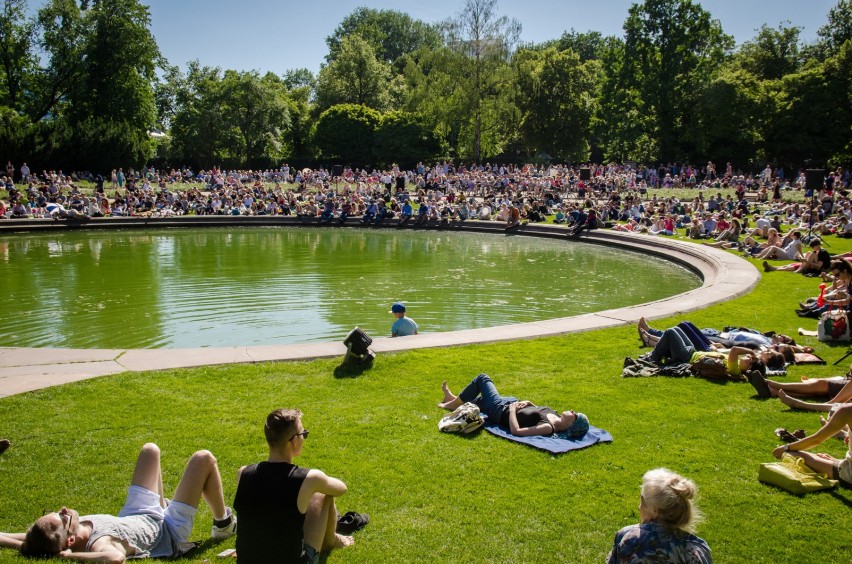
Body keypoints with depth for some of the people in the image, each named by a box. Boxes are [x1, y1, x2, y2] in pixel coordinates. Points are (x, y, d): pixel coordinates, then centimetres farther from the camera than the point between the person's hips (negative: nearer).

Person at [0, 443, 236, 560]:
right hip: (170, 530, -7)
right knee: (204, 459, -9)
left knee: (150, 449, 21)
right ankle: (223, 524, 16)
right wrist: (69, 556, -55)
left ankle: (162, 506, 46)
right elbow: (115, 557, -68)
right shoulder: (99, 543, -44)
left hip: (137, 515, 7)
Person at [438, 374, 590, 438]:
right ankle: (454, 400, 56)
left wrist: (512, 409, -29)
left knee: (482, 378, 6)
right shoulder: (555, 415, -14)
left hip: (501, 410, -7)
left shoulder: (548, 428, -37)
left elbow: (516, 431, -40)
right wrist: (528, 403, -6)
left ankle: (453, 404, 26)